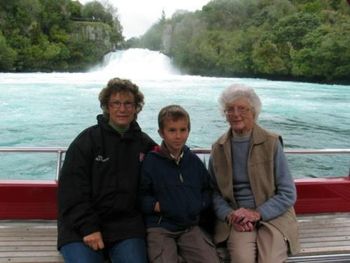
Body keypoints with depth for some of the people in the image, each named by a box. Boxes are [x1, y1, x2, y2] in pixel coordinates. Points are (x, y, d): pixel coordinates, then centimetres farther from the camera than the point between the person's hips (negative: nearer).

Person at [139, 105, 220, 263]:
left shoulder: (194, 161, 9)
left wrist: (200, 204, 3)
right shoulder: (151, 162, -4)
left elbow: (207, 189, 20)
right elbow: (140, 196, -2)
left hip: (190, 227, 4)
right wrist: (157, 206, -15)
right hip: (159, 227, -3)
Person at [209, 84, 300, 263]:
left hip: (272, 215, -1)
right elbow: (214, 191, 7)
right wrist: (229, 214, -12)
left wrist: (257, 213, -16)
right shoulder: (218, 148, 5)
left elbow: (288, 194, -4)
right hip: (236, 219, 1)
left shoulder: (271, 143, -3)